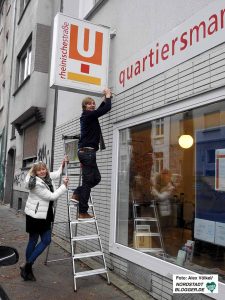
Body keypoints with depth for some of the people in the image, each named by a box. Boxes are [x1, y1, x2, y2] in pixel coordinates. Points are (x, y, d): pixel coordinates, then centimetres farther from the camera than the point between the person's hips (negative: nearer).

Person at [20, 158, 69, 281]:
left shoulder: (47, 177, 4)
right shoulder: (36, 184, -22)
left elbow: (57, 174, 27)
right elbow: (52, 196, -20)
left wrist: (63, 164, 16)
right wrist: (64, 186, -15)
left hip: (45, 215, 8)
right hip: (34, 215, -8)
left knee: (46, 240, 7)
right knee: (33, 241, 3)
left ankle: (27, 266, 15)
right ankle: (27, 267, 18)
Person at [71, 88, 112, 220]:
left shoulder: (89, 116, 18)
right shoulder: (88, 115, -9)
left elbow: (101, 108, 33)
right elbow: (106, 109, -13)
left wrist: (106, 98, 26)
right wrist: (108, 96, 3)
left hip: (85, 151, 10)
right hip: (87, 151, -10)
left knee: (96, 178, 15)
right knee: (88, 181, -6)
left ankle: (77, 194, 15)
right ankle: (83, 213, 0)